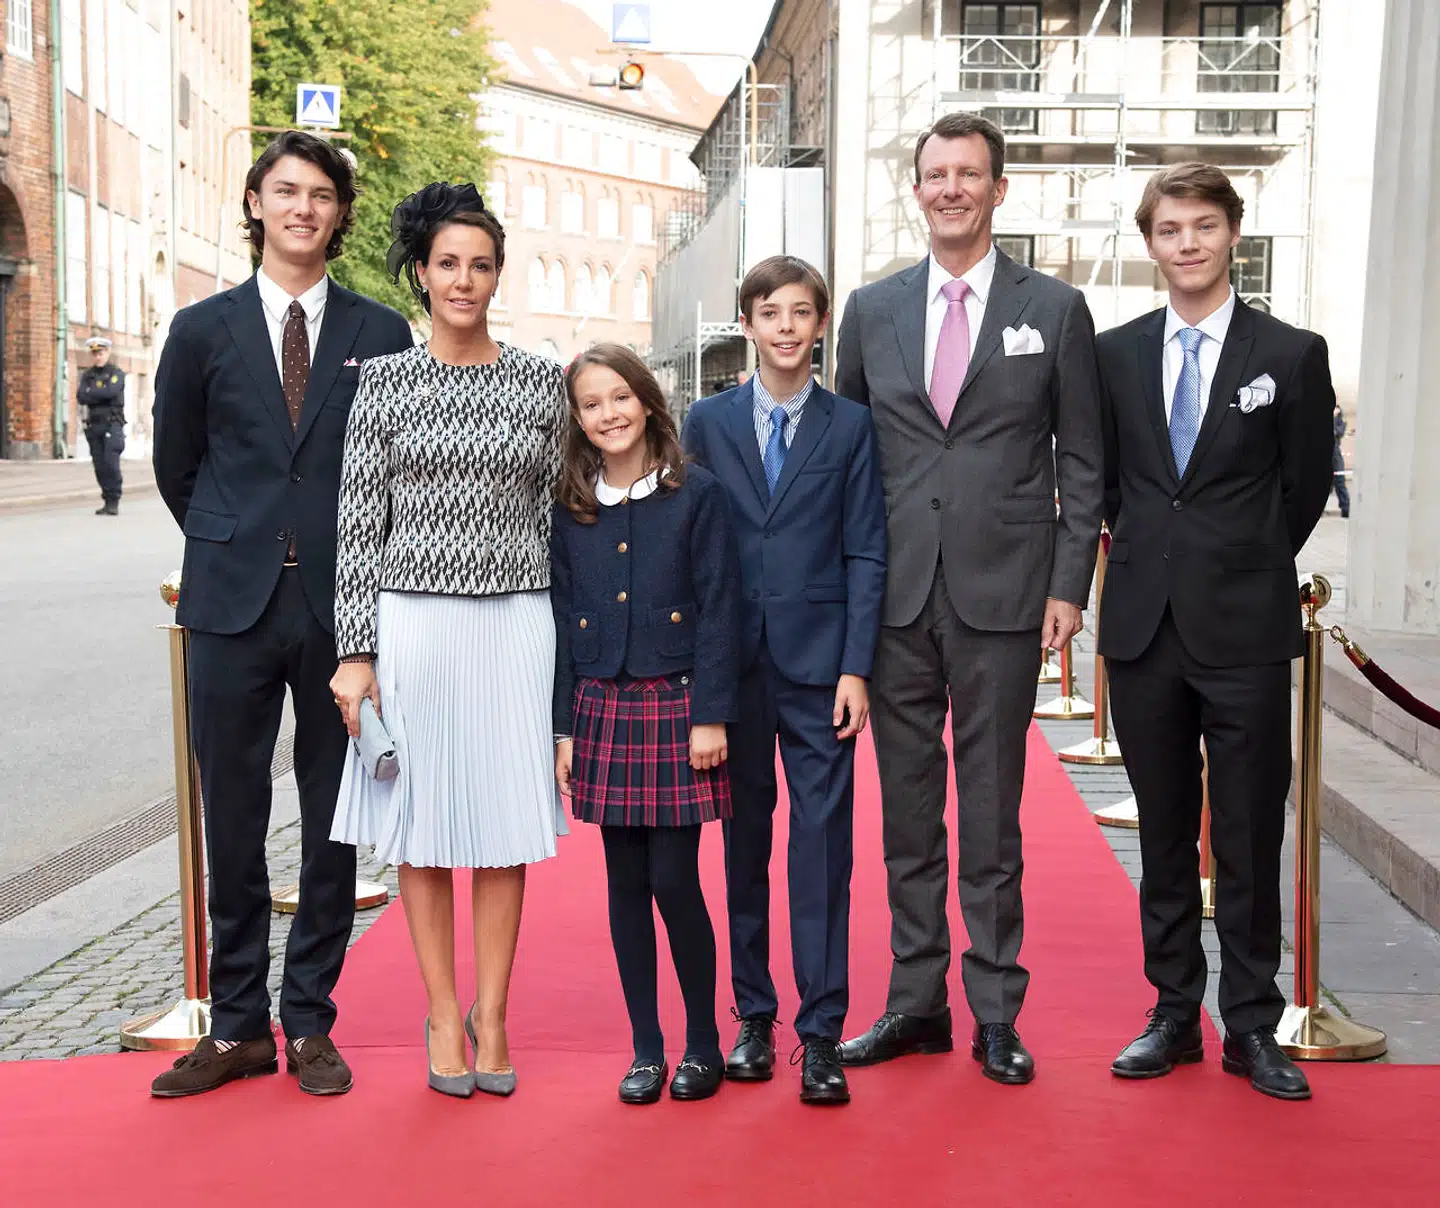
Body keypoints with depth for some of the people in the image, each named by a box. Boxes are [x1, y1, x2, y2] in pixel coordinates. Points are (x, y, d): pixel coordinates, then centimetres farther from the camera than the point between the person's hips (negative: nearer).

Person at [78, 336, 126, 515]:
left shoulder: (116, 373, 1)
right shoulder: (86, 375, 14)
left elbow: (111, 391, -18)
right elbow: (81, 397, -1)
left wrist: (91, 392, -6)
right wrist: (102, 395, -10)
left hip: (112, 425, -5)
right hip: (94, 425, 5)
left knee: (111, 463, -15)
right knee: (100, 466, 3)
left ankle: (114, 502, -9)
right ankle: (107, 501, 9)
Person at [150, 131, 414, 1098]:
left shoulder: (380, 334, 4)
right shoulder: (204, 330, 6)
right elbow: (176, 466, 14)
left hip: (343, 607, 0)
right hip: (236, 606, 1)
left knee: (334, 824, 6)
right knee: (233, 822, 6)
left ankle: (310, 1022, 18)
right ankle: (238, 1026, 18)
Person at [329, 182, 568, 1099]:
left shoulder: (541, 382, 5)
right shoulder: (385, 380, 2)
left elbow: (555, 512, 8)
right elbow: (359, 523, 1)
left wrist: (565, 641, 6)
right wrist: (356, 651, -4)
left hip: (515, 623, 1)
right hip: (412, 619, 0)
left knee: (504, 821, 5)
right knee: (422, 820, 5)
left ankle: (491, 1014, 17)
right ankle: (443, 1015, 18)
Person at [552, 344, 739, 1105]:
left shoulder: (695, 495, -2)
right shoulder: (570, 511, 7)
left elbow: (717, 609, -5)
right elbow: (563, 621, 8)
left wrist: (711, 715, -10)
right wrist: (564, 729, 3)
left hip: (676, 706, -3)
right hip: (603, 710, 3)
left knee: (674, 881, -4)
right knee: (626, 885, 7)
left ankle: (703, 1041, 14)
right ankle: (645, 1049, 18)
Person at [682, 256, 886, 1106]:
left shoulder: (851, 426, 4)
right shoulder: (709, 422, 7)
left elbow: (866, 553, 1)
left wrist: (855, 667, -6)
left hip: (819, 663, -1)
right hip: (733, 663, 2)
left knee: (823, 841, -1)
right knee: (745, 839, 9)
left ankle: (822, 1029, 6)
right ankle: (753, 1015, 20)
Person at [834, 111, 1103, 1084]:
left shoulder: (1056, 310, 3)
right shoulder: (873, 310, 10)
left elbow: (1081, 462, 4)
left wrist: (1069, 584, -4)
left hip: (1002, 597, -2)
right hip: (894, 595, 2)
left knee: (992, 814, 4)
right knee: (908, 810, 9)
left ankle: (996, 1013, 15)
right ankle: (916, 1001, 21)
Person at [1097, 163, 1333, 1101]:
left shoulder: (1292, 354, 0)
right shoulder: (1115, 355, 7)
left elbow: (1307, 486, 6)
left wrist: (1245, 571, 10)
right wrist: (1154, 557, 10)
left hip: (1244, 632, -2)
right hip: (1144, 627, 3)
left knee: (1250, 839, 3)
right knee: (1164, 835, 10)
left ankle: (1253, 1026, 15)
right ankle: (1175, 1014, 21)